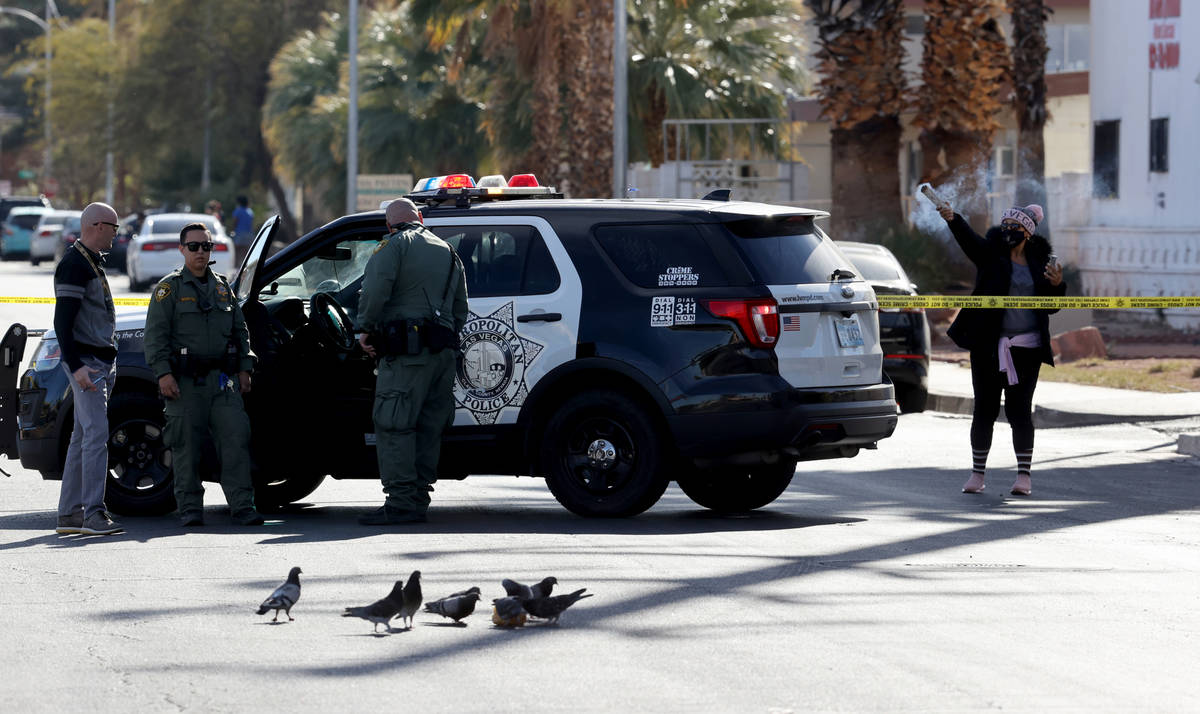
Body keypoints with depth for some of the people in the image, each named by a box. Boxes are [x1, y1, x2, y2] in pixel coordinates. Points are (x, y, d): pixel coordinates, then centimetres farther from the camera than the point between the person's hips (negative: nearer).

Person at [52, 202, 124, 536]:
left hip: (102, 363, 10)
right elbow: (62, 321, -20)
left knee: (83, 438, 10)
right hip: (86, 363, -10)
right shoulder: (74, 264, -14)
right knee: (96, 435, -16)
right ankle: (93, 513, -19)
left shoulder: (93, 262, 18)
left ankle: (69, 514, 12)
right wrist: (76, 367, -26)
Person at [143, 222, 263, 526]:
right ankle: (190, 509, 6)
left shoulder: (223, 288, 17)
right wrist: (163, 373, -12)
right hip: (185, 381, -3)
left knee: (236, 438, -7)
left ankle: (242, 505, -5)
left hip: (222, 379, 3)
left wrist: (244, 369, 14)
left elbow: (240, 331, 23)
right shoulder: (170, 288, 3)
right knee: (186, 445, -2)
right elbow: (155, 334, -3)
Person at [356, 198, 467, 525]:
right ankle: (418, 500, 9)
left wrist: (365, 328, -5)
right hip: (443, 350, 8)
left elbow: (375, 288, -16)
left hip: (408, 350, -8)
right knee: (428, 428, 9)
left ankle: (401, 502, -16)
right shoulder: (447, 251, 24)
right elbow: (460, 308, 25)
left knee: (393, 425, -9)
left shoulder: (395, 245, 0)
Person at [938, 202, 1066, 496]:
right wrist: (952, 219, -39)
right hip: (988, 347, 0)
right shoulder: (991, 254, 2)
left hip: (1026, 348, 0)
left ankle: (1024, 475, 5)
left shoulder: (1039, 262, 8)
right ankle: (977, 473, 12)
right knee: (985, 409, 2)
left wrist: (1057, 285, -8)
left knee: (1019, 410, -2)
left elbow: (1051, 307, 12)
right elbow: (969, 238, -19)